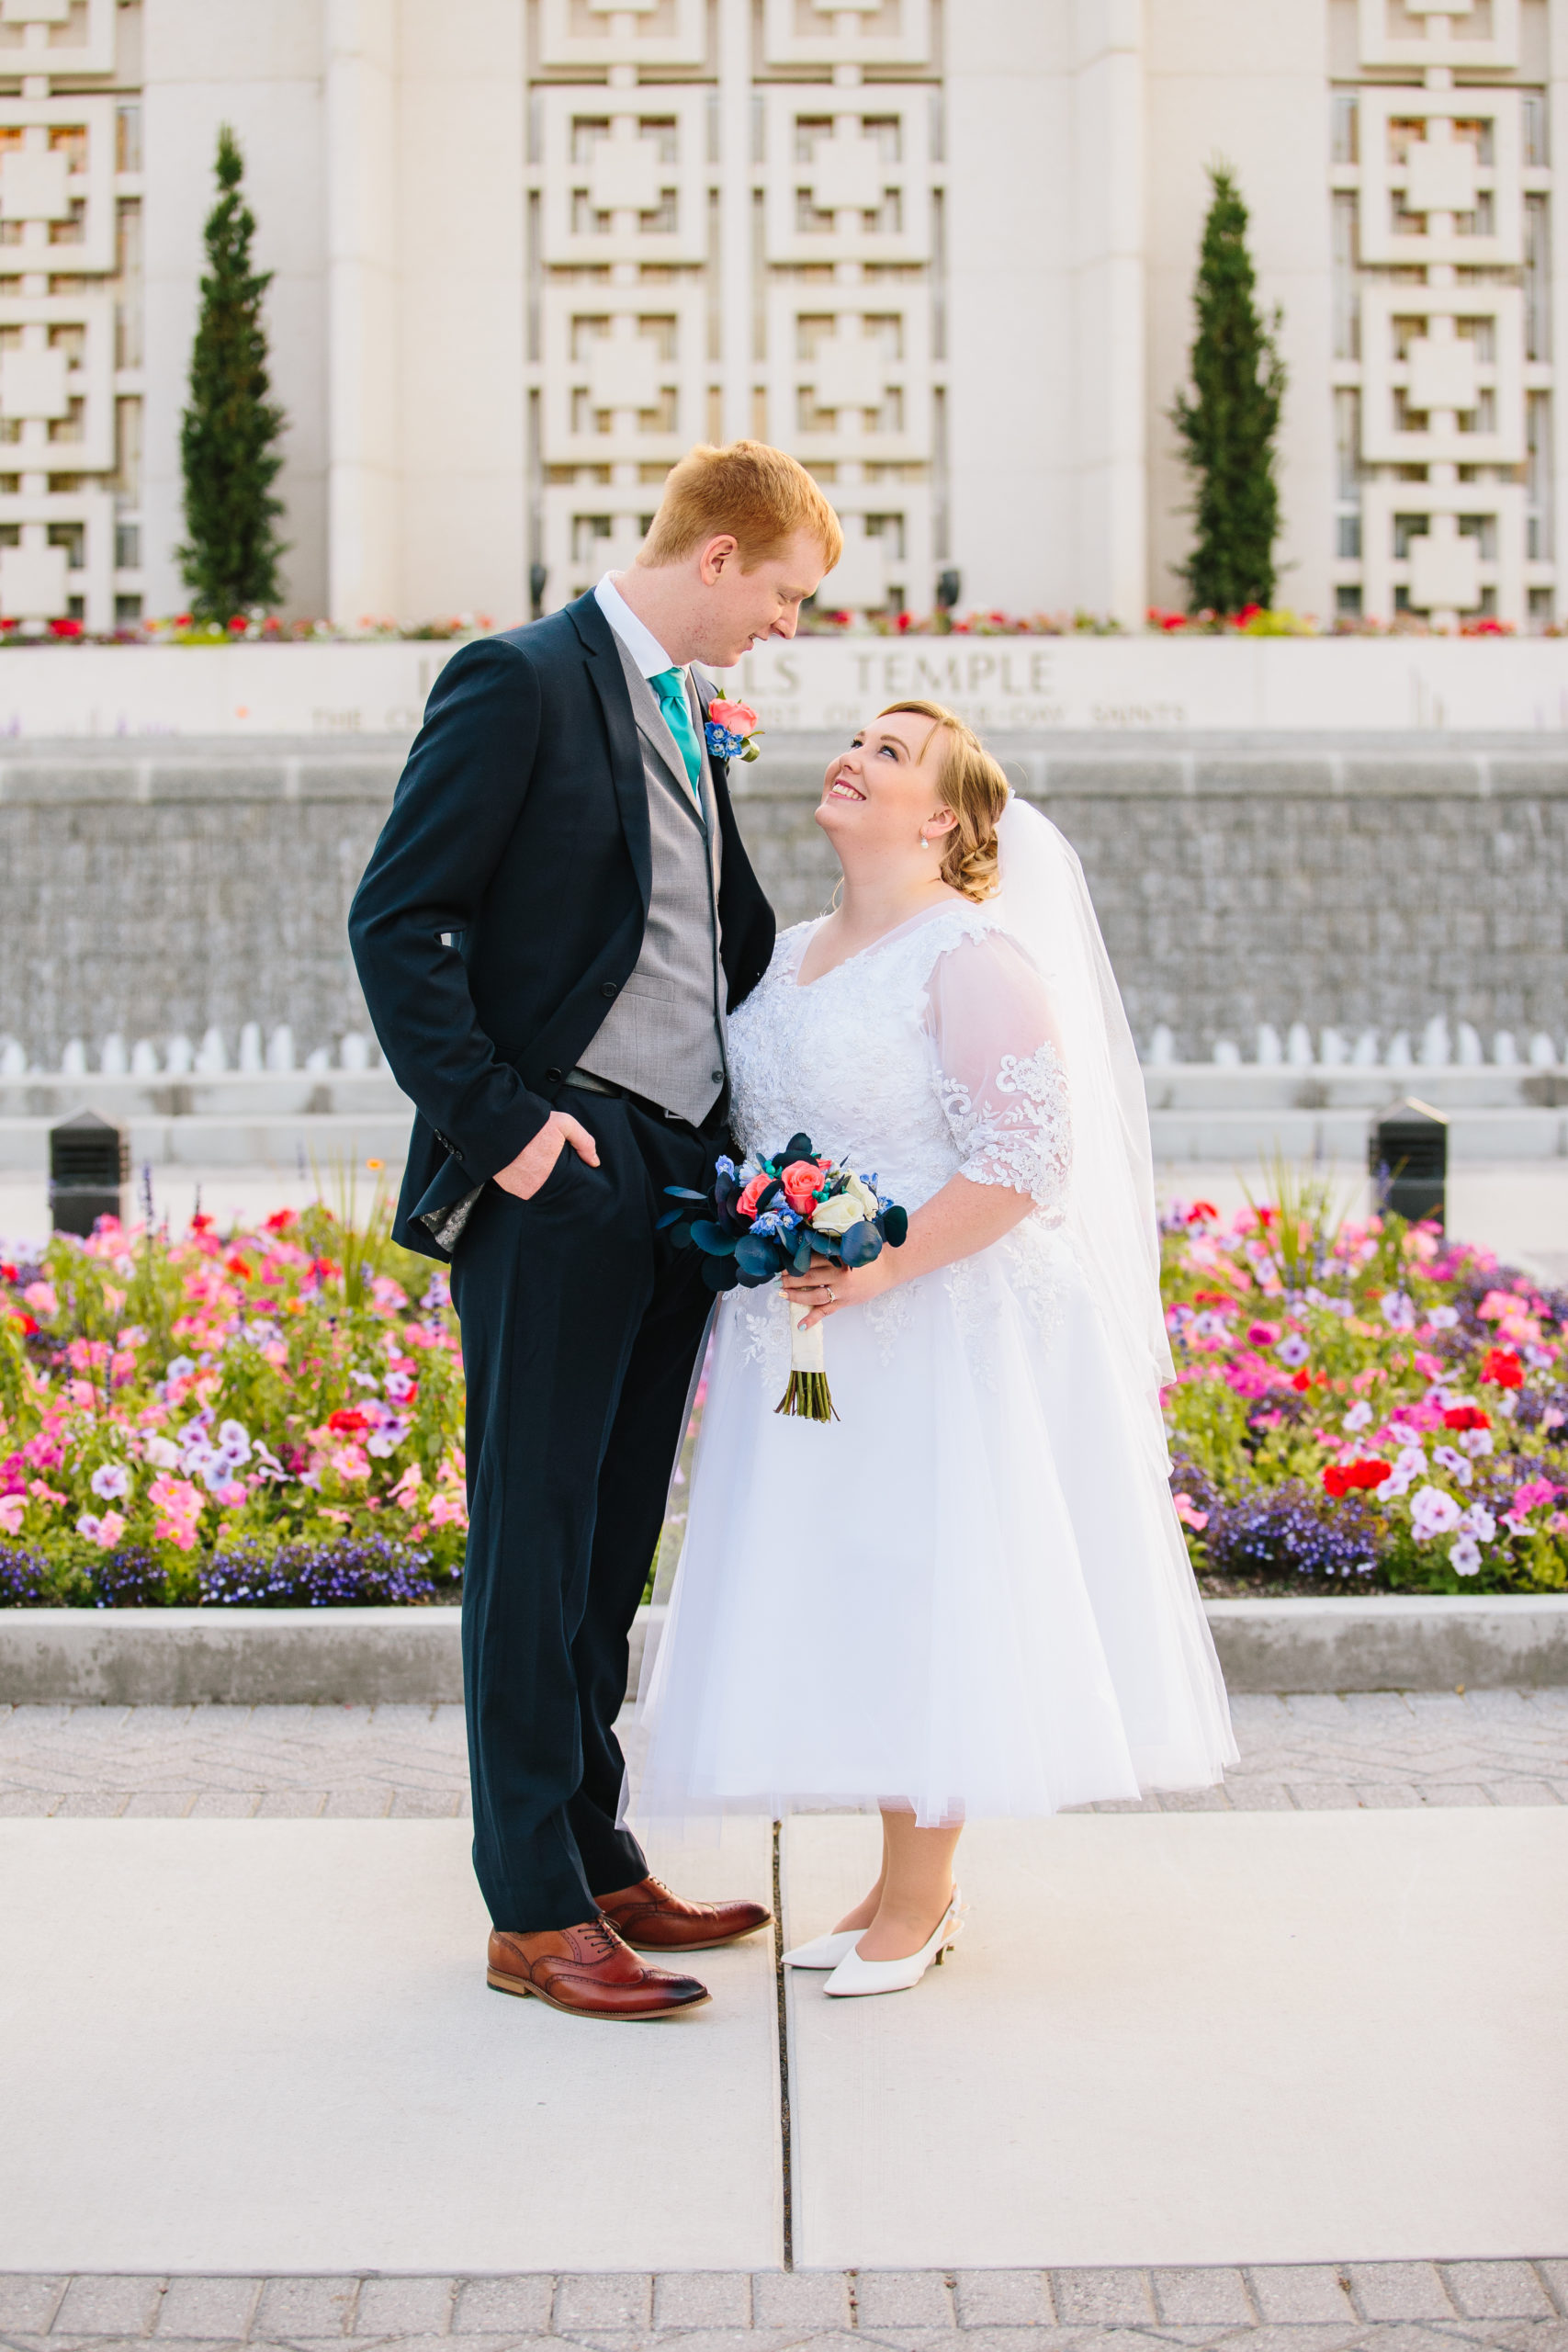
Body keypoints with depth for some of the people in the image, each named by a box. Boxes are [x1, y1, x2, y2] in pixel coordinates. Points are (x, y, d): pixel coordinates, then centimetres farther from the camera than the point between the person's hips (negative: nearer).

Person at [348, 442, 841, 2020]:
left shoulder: (690, 715, 18)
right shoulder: (521, 683, -8)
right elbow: (397, 925, -12)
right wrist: (496, 1122, -16)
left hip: (679, 1178, 8)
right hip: (560, 1179, -8)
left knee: (614, 1541, 13)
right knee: (535, 1543, -2)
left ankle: (596, 1860, 22)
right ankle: (533, 1912, 4)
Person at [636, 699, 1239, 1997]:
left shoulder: (976, 958, -13)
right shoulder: (792, 952, 12)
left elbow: (1023, 1161, -18)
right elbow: (752, 1124, 22)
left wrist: (885, 1264, -24)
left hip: (941, 1333, -8)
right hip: (812, 1340, 8)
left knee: (919, 1594, -1)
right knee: (842, 1602, 11)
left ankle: (917, 1902, 13)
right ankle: (908, 1878, 24)